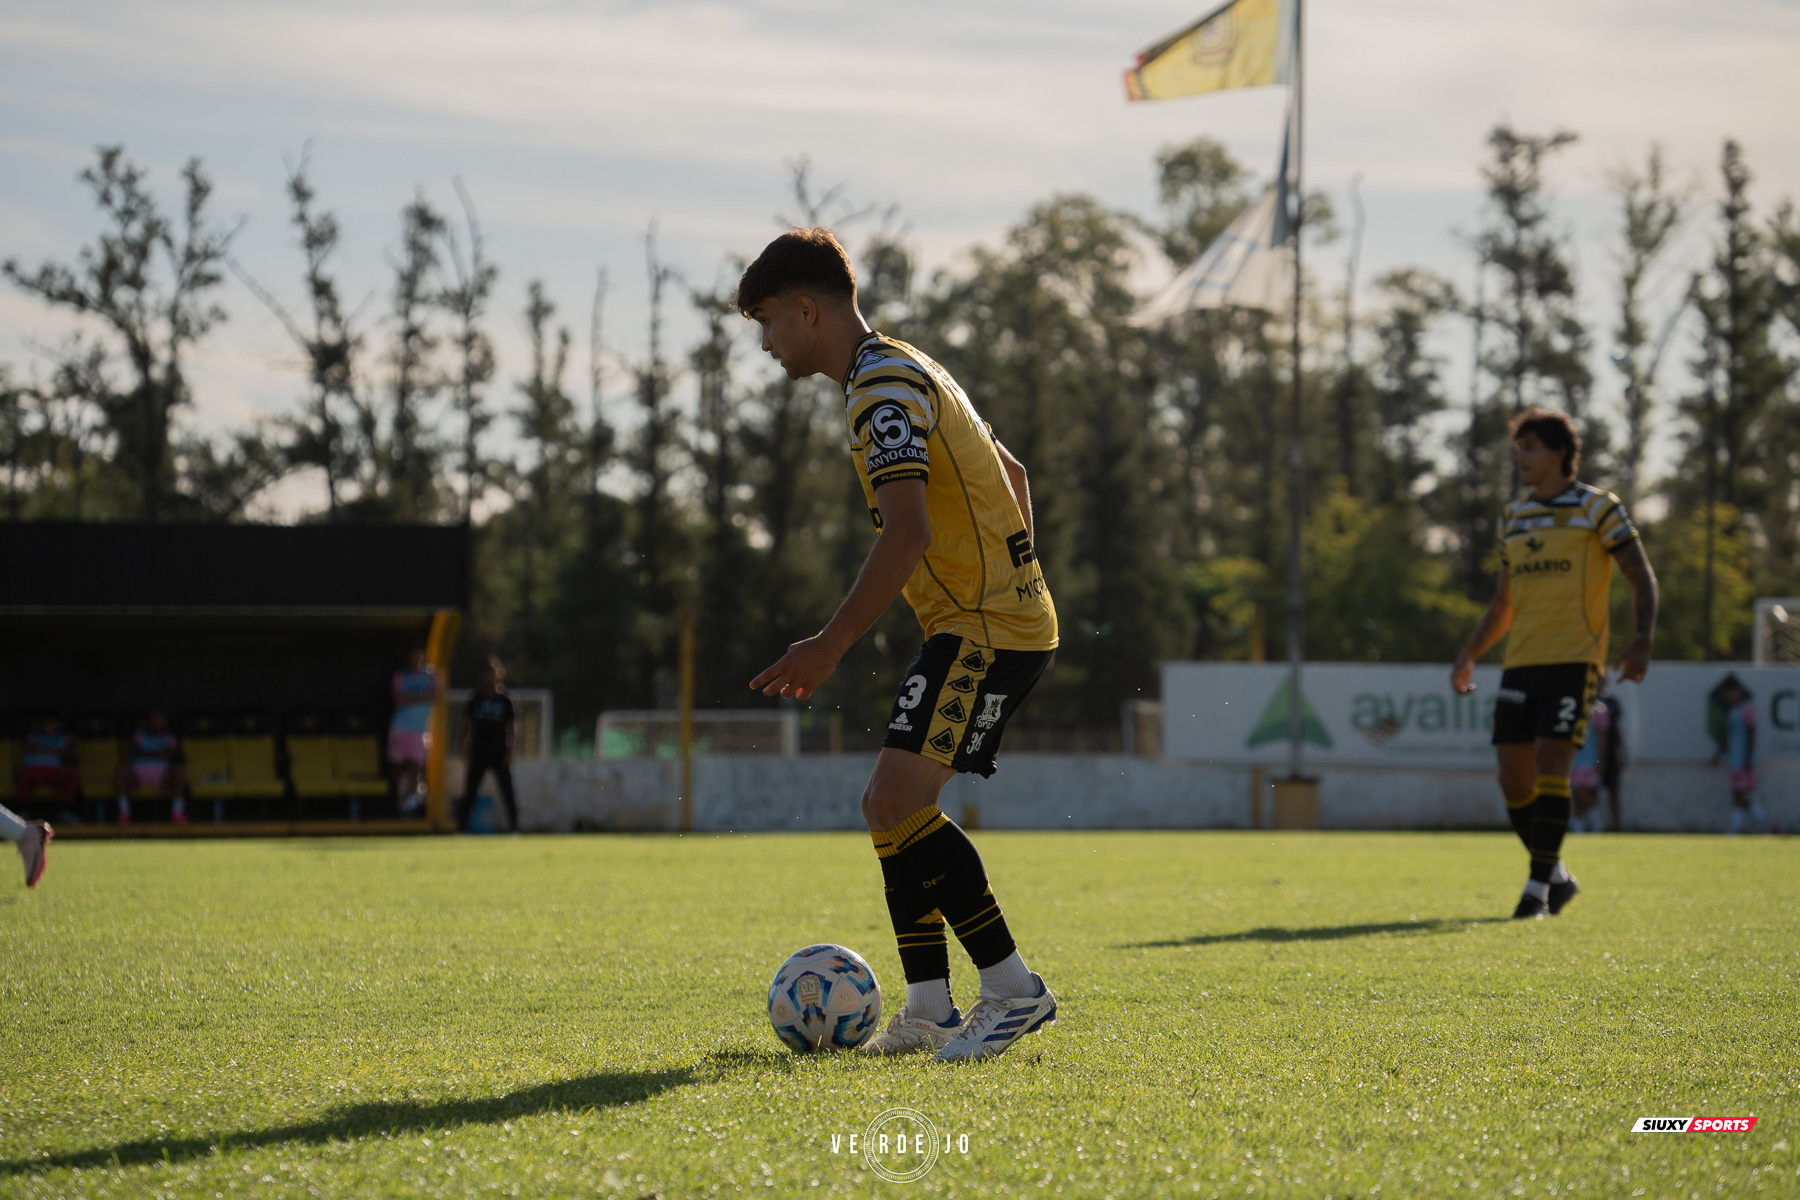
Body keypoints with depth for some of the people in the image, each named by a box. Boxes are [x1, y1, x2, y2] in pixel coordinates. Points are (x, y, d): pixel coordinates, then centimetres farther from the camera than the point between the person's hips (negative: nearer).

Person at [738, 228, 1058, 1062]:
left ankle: (1014, 988, -17)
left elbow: (908, 532, -26)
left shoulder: (884, 387, -14)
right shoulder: (901, 375, 19)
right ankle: (929, 1014, 9)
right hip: (997, 619, 11)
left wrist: (831, 645, -27)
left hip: (987, 630, -11)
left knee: (899, 800, -20)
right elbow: (1009, 474, 29)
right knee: (889, 807, 10)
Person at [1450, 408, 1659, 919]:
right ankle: (1557, 876, 16)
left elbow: (1642, 578, -2)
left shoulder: (1597, 508, 0)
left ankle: (1538, 886, -12)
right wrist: (1470, 656, 16)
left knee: (1550, 761, -17)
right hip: (1520, 662, 6)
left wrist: (1642, 638, -18)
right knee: (1513, 775, -1)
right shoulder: (1513, 517, 17)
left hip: (1574, 658, -6)